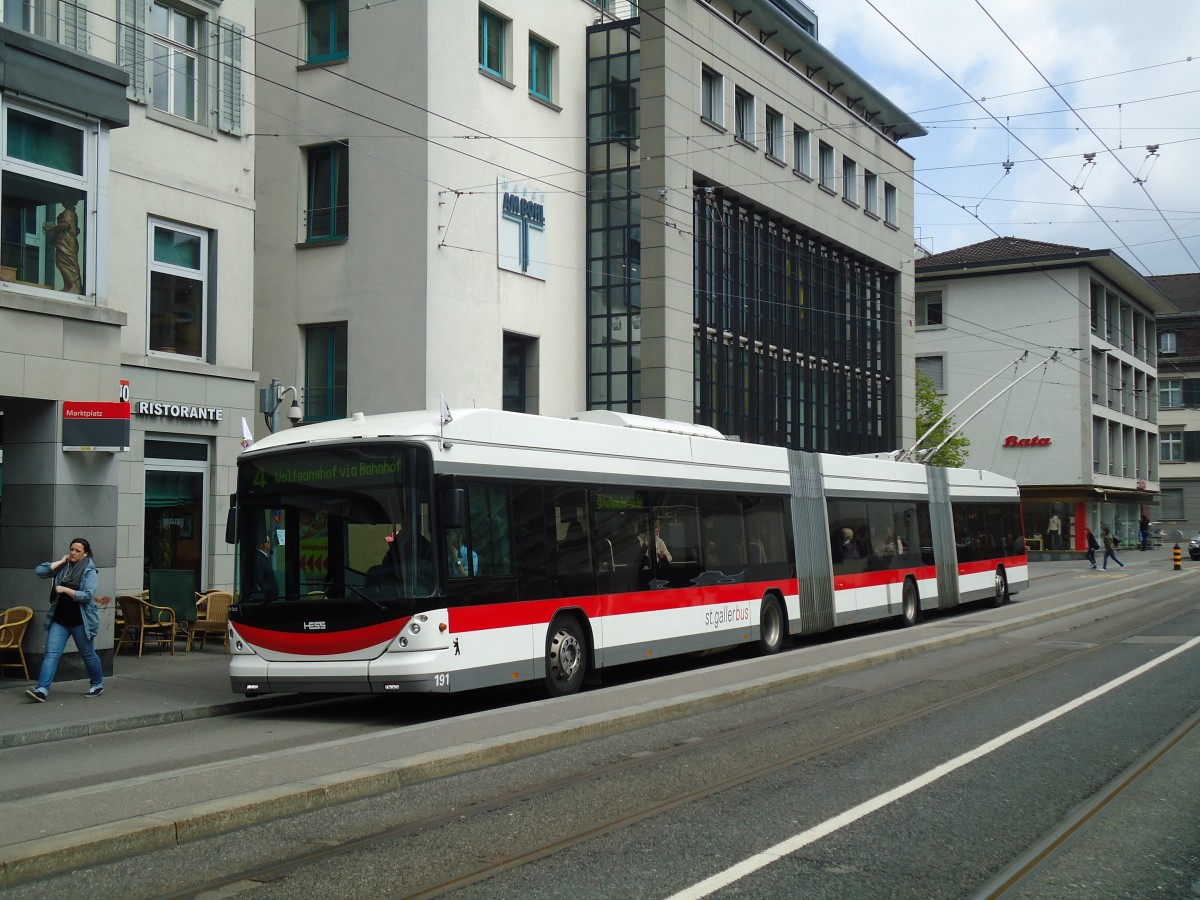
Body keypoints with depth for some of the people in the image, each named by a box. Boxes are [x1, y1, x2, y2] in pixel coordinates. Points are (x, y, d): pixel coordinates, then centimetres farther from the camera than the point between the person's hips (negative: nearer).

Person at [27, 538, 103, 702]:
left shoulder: (89, 571, -9)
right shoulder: (63, 567, 6)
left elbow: (87, 595, -19)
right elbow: (40, 571, -3)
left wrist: (64, 590, -19)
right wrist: (61, 561, -4)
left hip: (80, 621, -4)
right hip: (59, 619, 4)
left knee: (88, 654, 11)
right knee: (51, 654, -7)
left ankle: (97, 685, 30)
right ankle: (42, 690, -14)